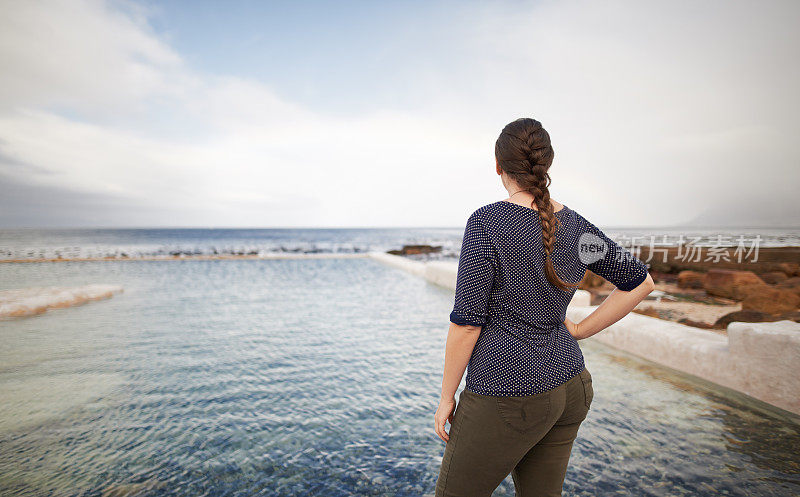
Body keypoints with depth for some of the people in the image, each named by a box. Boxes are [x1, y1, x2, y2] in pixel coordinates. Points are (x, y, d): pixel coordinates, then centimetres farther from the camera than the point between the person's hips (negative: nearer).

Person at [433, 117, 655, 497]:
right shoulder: (576, 227, 2)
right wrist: (579, 331, 9)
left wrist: (447, 396, -5)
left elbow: (467, 322, -17)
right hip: (569, 387, 7)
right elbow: (641, 283, 12)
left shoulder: (486, 223, -18)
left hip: (507, 396, -7)